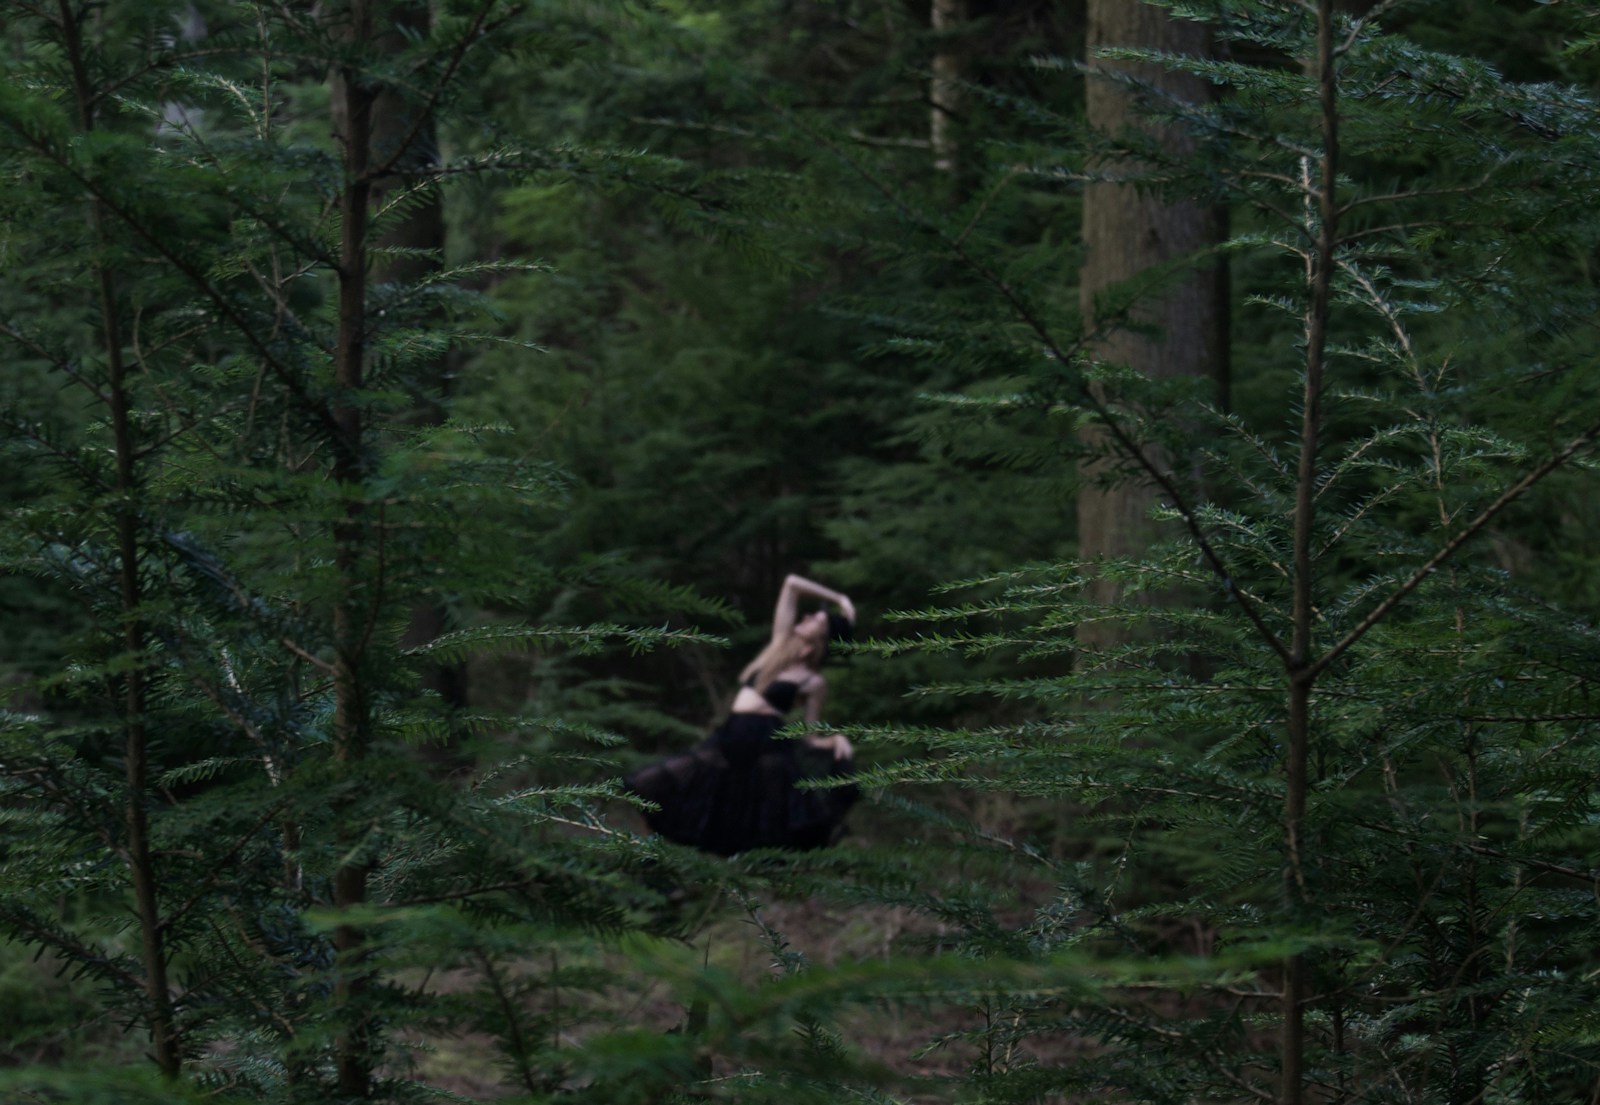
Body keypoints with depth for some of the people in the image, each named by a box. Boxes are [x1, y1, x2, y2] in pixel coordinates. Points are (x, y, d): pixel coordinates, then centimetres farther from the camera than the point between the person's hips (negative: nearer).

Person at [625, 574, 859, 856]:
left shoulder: (814, 682, -2)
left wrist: (837, 739, -20)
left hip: (767, 745, -7)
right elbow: (792, 584, 14)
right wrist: (838, 599, 19)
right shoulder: (781, 644, 11)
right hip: (731, 740, 7)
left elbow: (810, 737, -2)